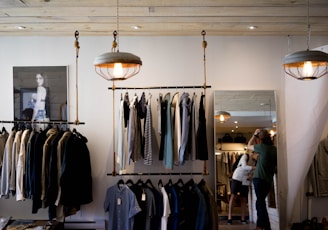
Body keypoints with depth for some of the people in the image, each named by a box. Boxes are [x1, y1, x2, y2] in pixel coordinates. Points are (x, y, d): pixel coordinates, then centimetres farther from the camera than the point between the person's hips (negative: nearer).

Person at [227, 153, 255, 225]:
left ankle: (243, 219, 7)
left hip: (245, 181, 5)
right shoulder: (245, 156, 1)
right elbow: (244, 167, -14)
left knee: (244, 199, 3)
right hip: (237, 178, -5)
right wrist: (254, 167, -23)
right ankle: (229, 217, -11)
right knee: (233, 196, -10)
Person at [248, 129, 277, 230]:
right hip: (269, 180, 7)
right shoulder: (275, 149, 6)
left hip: (259, 179, -7)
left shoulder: (262, 147, -13)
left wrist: (255, 134, 13)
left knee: (261, 203, -5)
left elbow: (249, 146, 4)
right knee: (260, 202, 17)